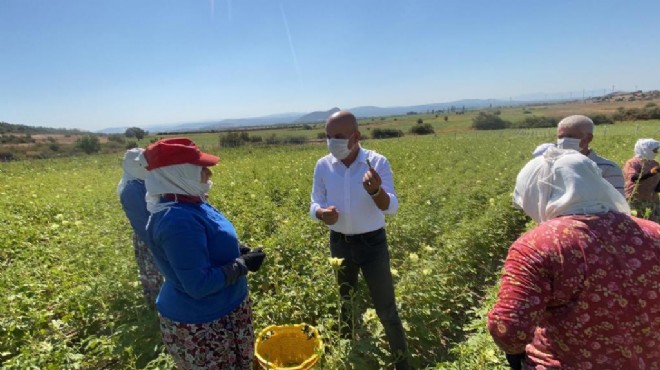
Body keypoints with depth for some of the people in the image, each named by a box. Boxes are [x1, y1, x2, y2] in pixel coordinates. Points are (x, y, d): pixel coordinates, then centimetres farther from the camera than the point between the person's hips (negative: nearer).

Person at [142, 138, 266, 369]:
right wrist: (242, 265, -19)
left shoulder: (187, 204, 1)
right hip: (200, 325, -9)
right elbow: (199, 284, -30)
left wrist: (236, 252, 0)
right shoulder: (179, 220, -30)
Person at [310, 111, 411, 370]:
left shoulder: (378, 162, -15)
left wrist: (376, 191, -40)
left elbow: (392, 208, -19)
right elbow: (315, 204, 0)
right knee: (346, 302, 22)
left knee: (386, 309, 6)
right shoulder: (323, 166, -6)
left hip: (372, 243, -3)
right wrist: (321, 213, -24)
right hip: (339, 242, 3)